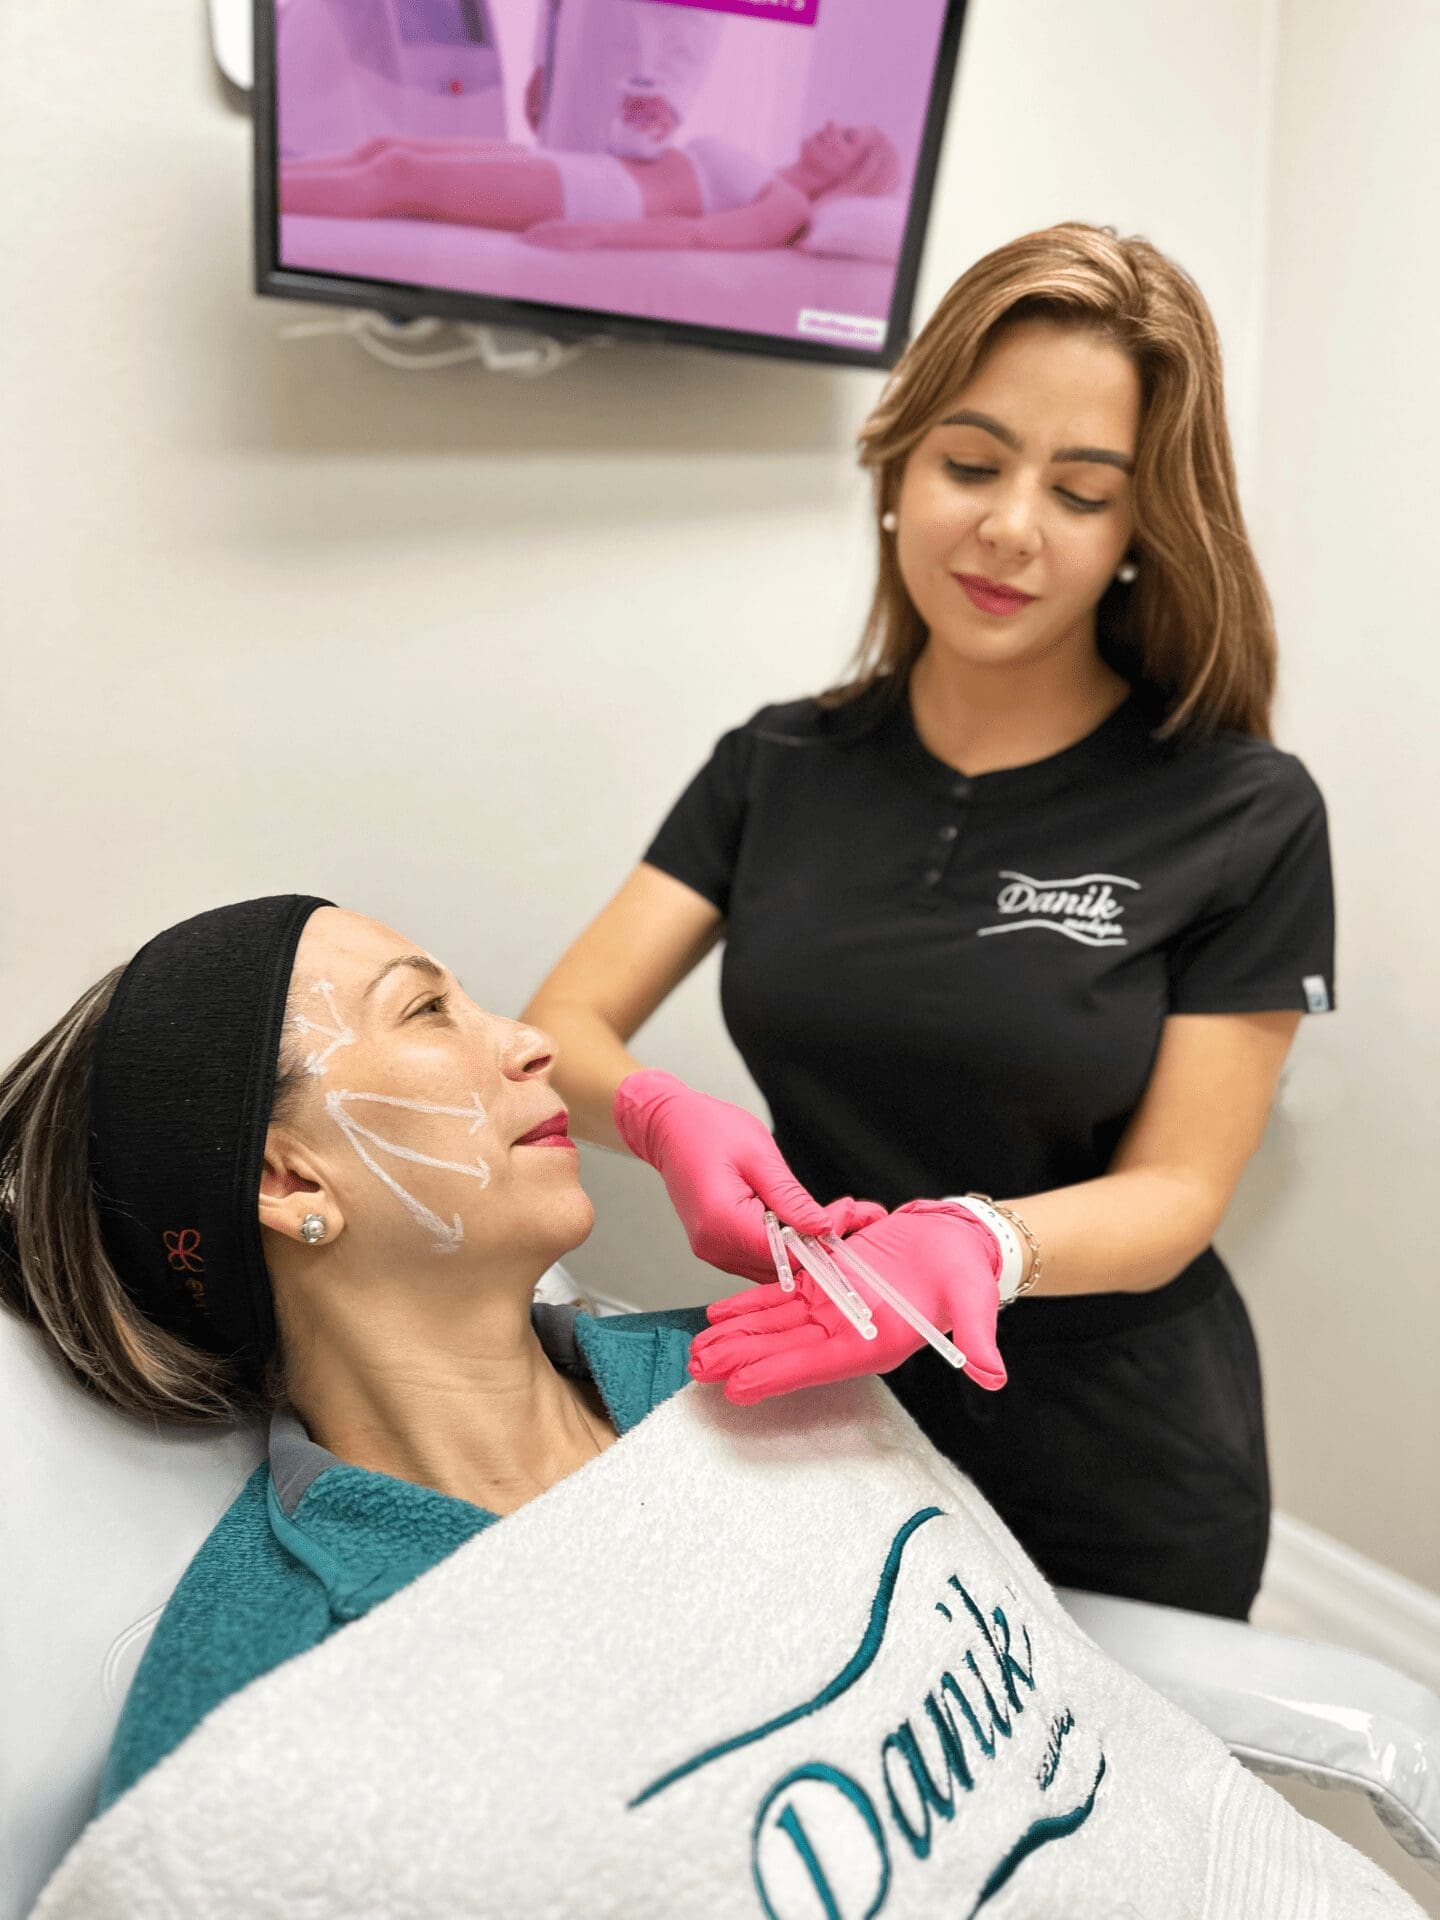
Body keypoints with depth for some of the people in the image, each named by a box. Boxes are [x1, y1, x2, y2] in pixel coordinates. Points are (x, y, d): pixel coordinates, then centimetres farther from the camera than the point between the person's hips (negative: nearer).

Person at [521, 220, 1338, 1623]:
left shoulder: (1245, 818, -11)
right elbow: (558, 1031, -6)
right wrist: (664, 1120, -28)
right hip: (811, 1429, 3)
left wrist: (971, 1244, -32)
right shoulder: (777, 769, -2)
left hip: (1118, 1496, -2)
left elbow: (1175, 1192, -12)